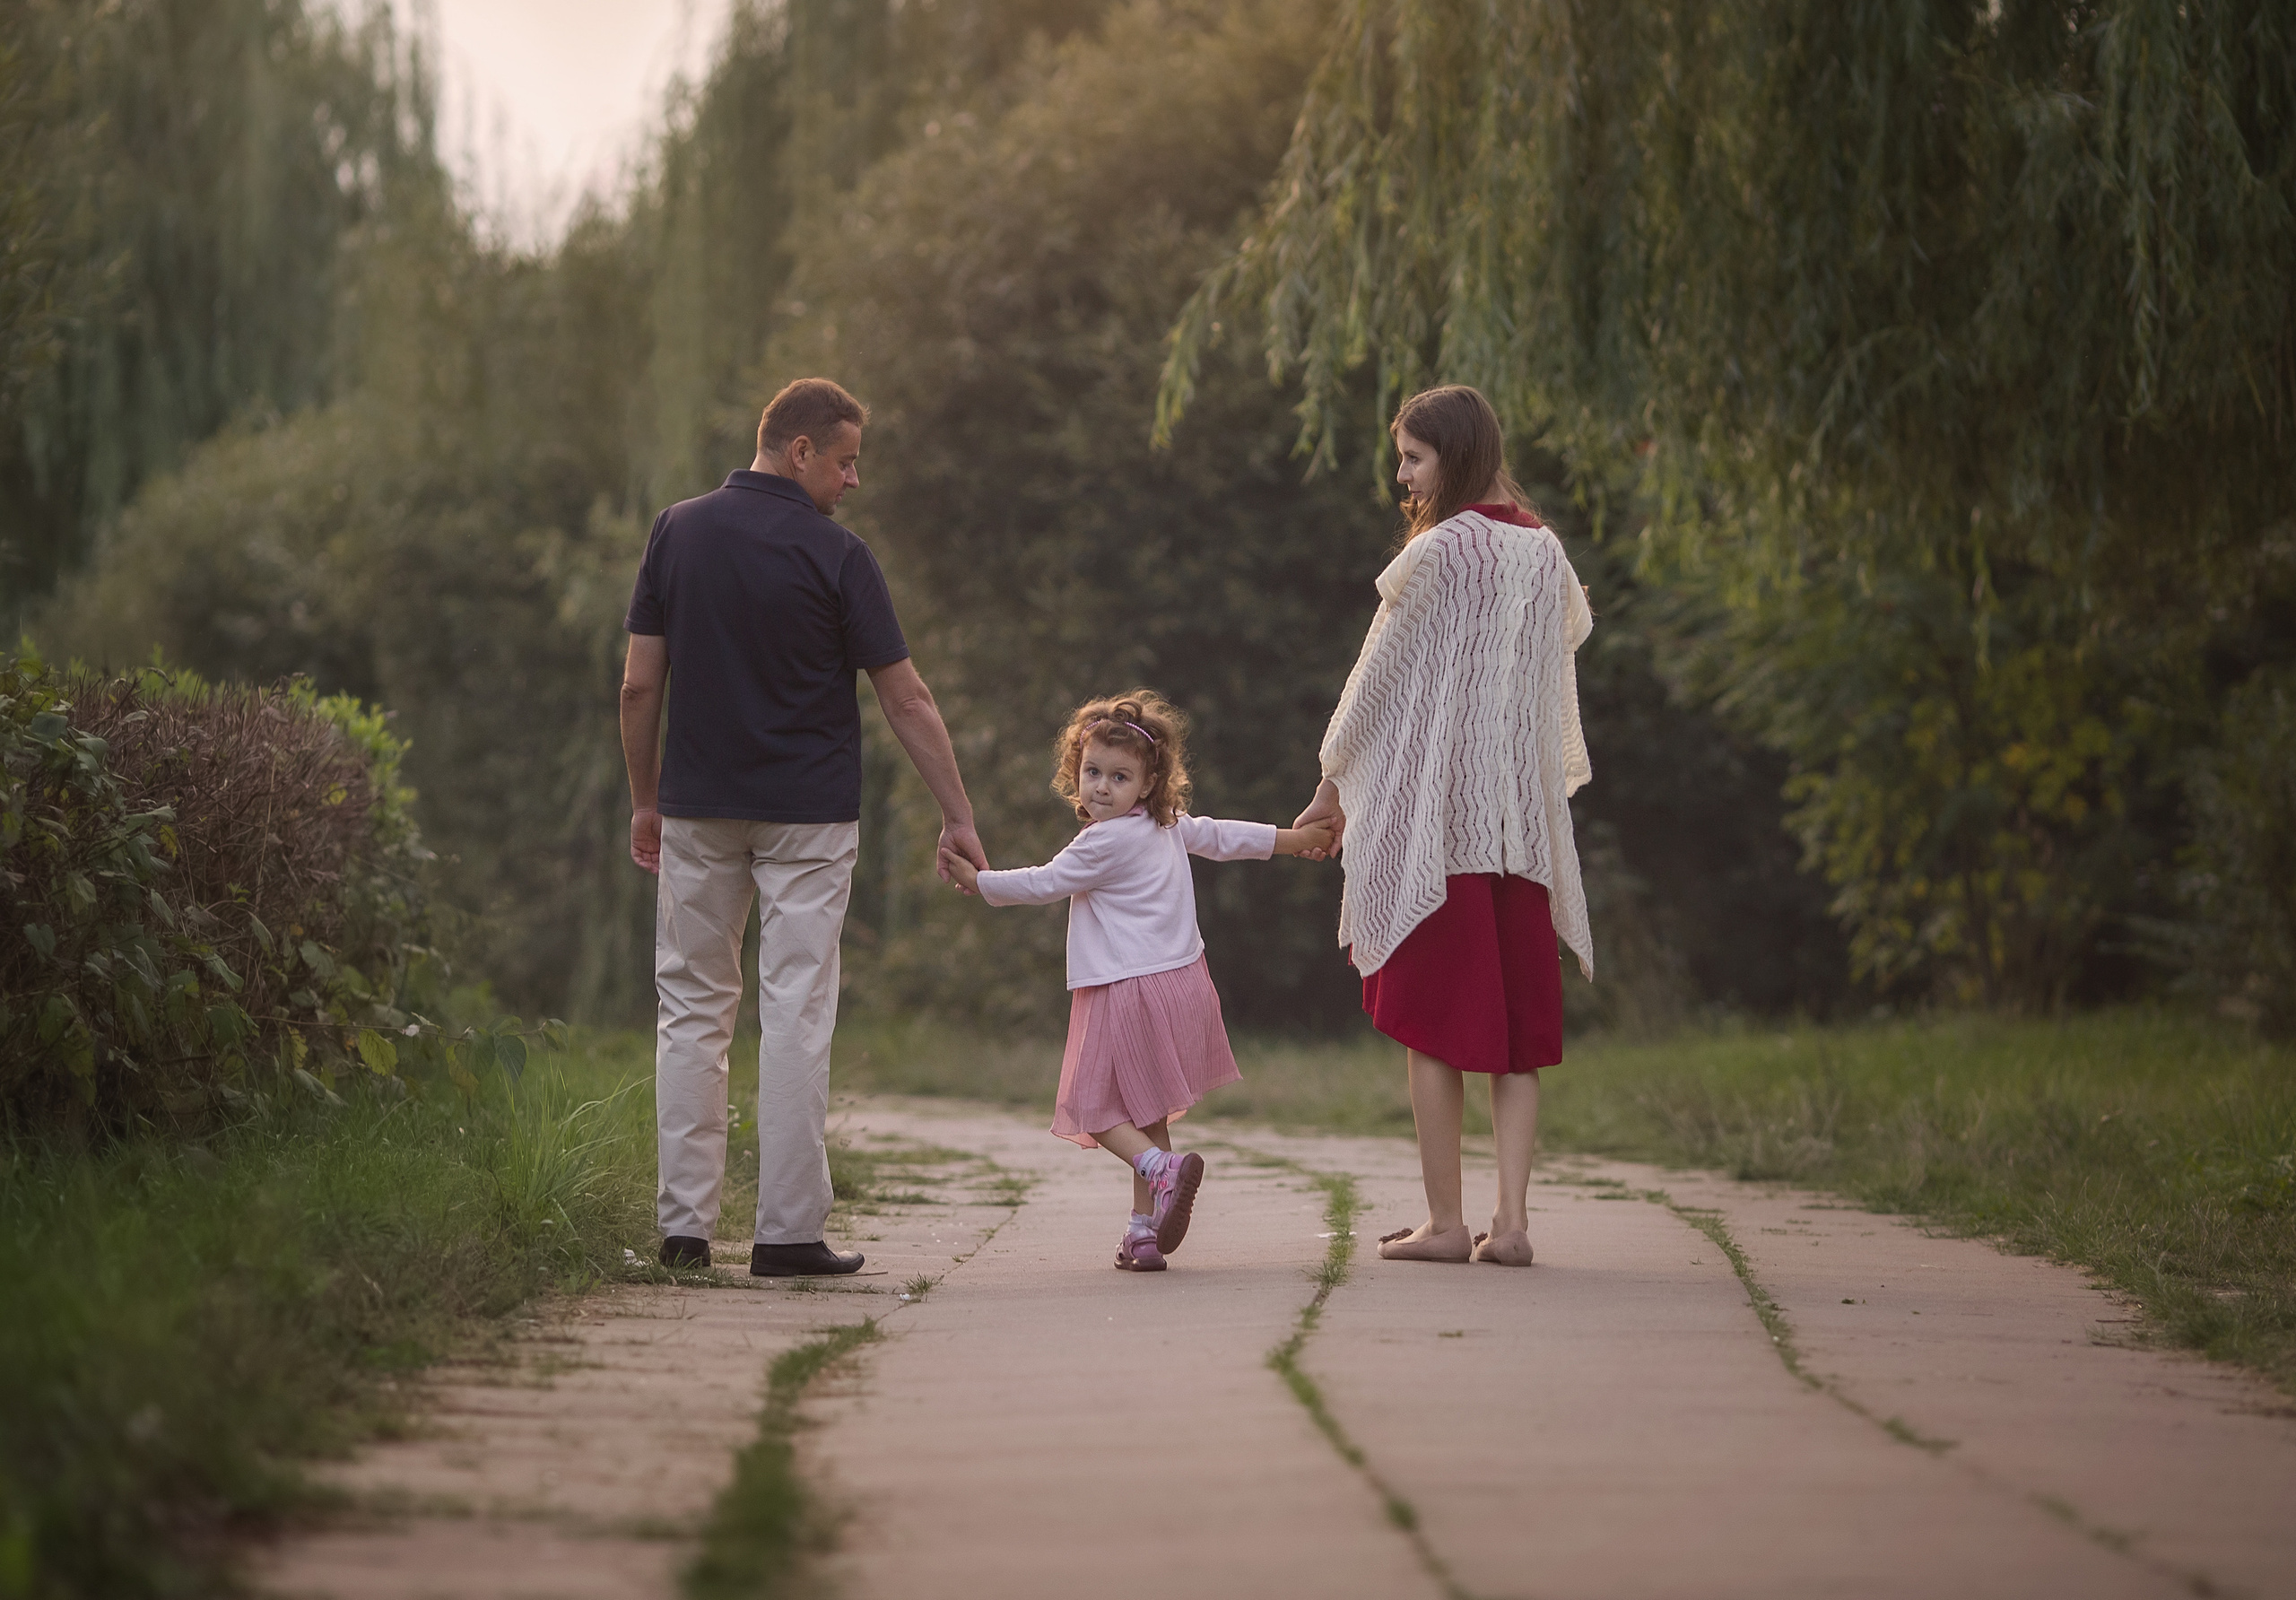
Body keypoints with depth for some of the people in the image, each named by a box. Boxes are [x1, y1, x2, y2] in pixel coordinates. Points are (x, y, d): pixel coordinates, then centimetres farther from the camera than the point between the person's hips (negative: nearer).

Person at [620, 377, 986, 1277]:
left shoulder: (677, 533, 2)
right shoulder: (834, 555, -8)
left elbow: (639, 685, 3)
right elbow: (906, 701, -7)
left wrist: (645, 800, 13)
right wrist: (958, 817, -1)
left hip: (698, 806, 3)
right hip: (808, 813, -3)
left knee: (693, 1009, 9)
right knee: (795, 1015, -1)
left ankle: (684, 1226, 5)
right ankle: (788, 1230, -3)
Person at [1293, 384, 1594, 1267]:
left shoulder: (1439, 552, -9)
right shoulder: (1546, 553, 10)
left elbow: (1381, 675, -4)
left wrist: (1336, 782, 7)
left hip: (1433, 808, -6)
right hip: (1523, 815, 6)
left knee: (1433, 1025, -1)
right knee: (1518, 1023, 5)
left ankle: (1445, 1221, -1)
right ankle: (1511, 1218, -1)